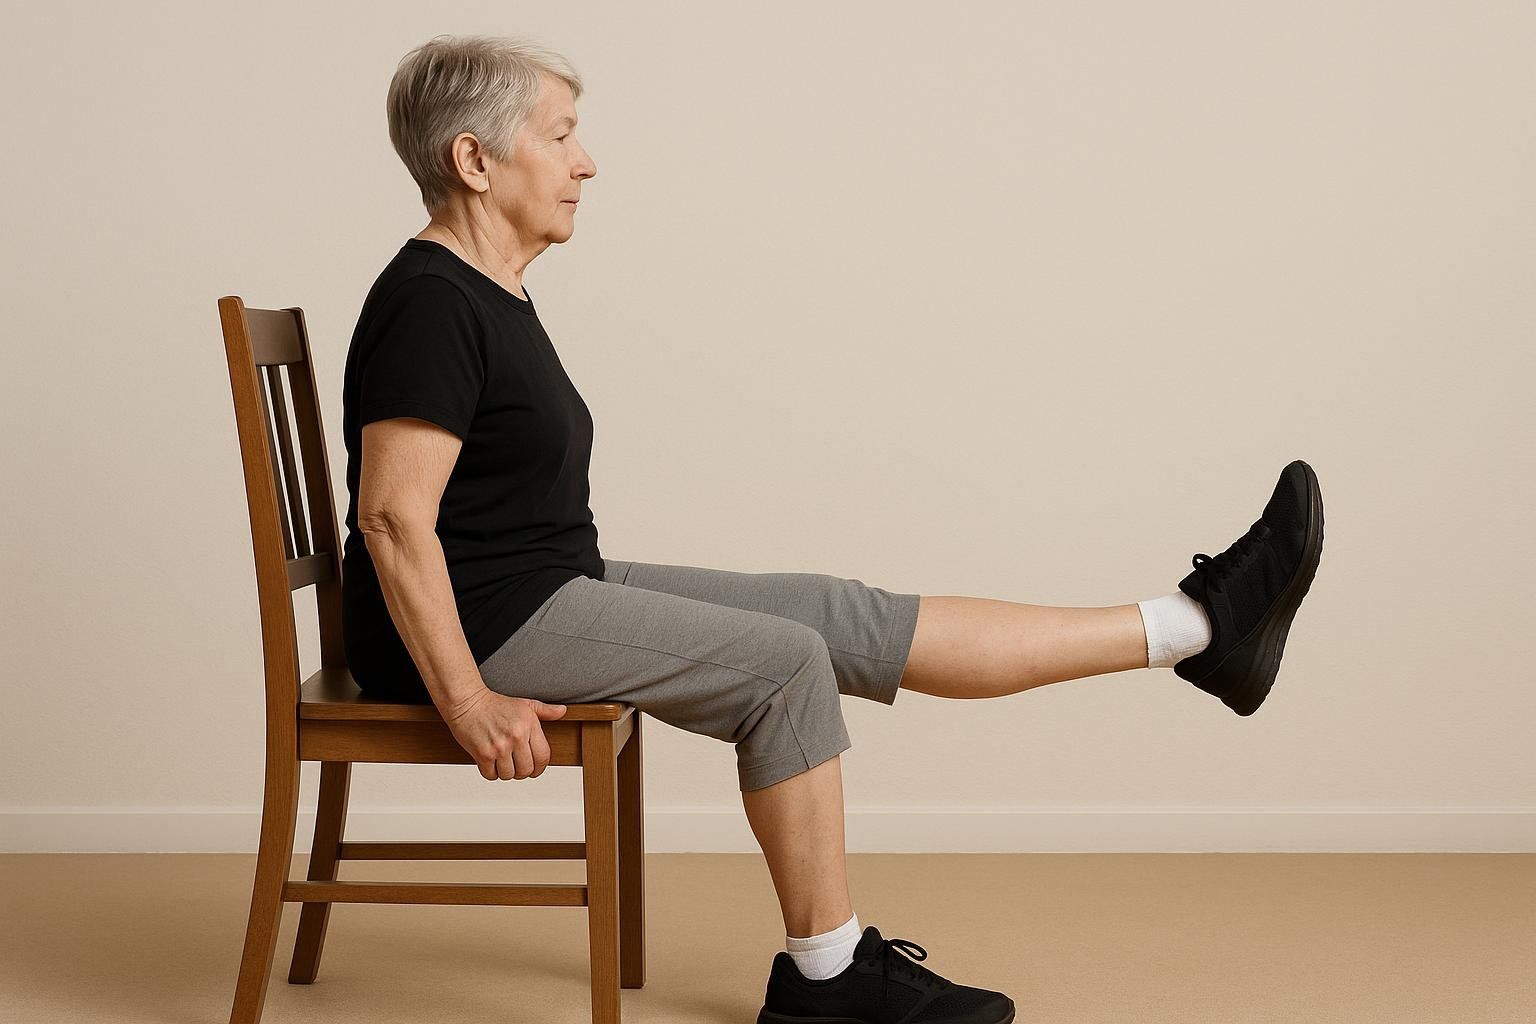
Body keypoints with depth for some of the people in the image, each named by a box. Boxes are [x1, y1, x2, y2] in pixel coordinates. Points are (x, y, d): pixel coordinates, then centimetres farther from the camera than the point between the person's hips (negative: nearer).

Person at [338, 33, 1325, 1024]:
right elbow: (395, 516, -25)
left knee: (851, 621, 1)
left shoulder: (493, 295, 13)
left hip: (557, 590, 10)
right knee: (783, 663, -17)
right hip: (482, 623, -10)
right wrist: (469, 702, -24)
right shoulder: (430, 308, -19)